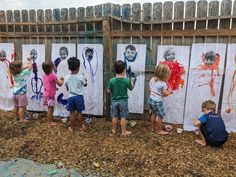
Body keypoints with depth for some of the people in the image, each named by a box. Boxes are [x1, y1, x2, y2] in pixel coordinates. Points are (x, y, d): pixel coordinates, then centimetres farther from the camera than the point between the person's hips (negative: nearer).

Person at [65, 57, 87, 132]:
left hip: (70, 97, 2)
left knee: (72, 113, 11)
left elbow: (67, 88, 5)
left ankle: (71, 127, 20)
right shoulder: (81, 77, -12)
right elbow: (85, 84, 6)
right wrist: (85, 80, 26)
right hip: (79, 96, -2)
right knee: (79, 112, 11)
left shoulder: (67, 77, -6)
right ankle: (80, 126, 25)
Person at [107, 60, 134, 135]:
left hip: (114, 101, 2)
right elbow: (131, 88, 4)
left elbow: (108, 91, -5)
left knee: (115, 116, 15)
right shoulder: (127, 80, -15)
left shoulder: (112, 80, -13)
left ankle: (114, 130, 30)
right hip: (123, 101, -2)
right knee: (123, 117, 9)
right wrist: (132, 81, 20)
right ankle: (124, 131, 19)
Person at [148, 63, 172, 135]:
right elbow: (165, 93, -14)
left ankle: (153, 127, 36)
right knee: (161, 116, 10)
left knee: (153, 114, 23)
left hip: (151, 99, 8)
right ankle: (159, 130, 21)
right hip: (157, 101, -7)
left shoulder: (152, 80, 1)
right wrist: (169, 91, 3)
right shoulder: (163, 83, -21)